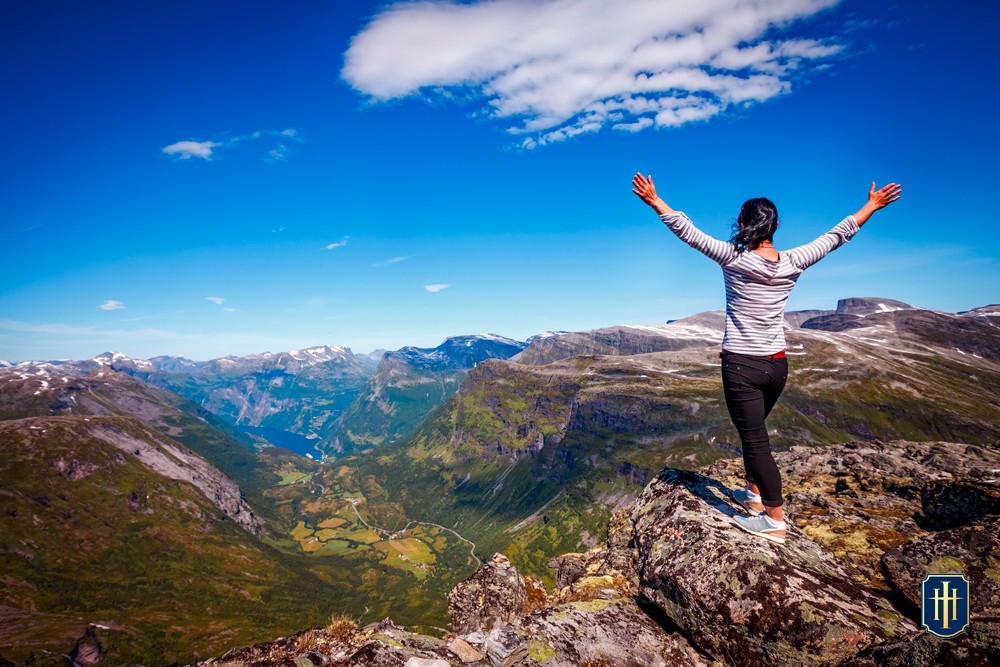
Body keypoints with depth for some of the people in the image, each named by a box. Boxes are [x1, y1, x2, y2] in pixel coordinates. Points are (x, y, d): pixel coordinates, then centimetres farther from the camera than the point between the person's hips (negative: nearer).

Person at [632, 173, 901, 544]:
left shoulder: (734, 259, -13)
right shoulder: (792, 263, -1)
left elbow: (688, 232, -12)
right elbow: (837, 236, 11)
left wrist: (654, 201, -6)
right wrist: (871, 206, 24)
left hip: (741, 366, -5)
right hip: (777, 364, 6)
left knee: (755, 438, 1)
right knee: (753, 431, 24)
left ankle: (775, 521, 7)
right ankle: (754, 493, 38)